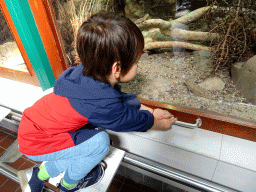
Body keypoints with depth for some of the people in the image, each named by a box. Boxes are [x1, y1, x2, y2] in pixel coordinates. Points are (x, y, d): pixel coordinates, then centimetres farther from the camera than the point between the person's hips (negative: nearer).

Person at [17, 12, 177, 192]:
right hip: (35, 143, -8)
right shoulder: (102, 103, -34)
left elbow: (122, 98, 6)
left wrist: (152, 111, 10)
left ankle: (40, 174, 28)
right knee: (99, 142, -18)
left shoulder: (87, 73, -8)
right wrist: (162, 124, 5)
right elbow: (134, 120, -15)